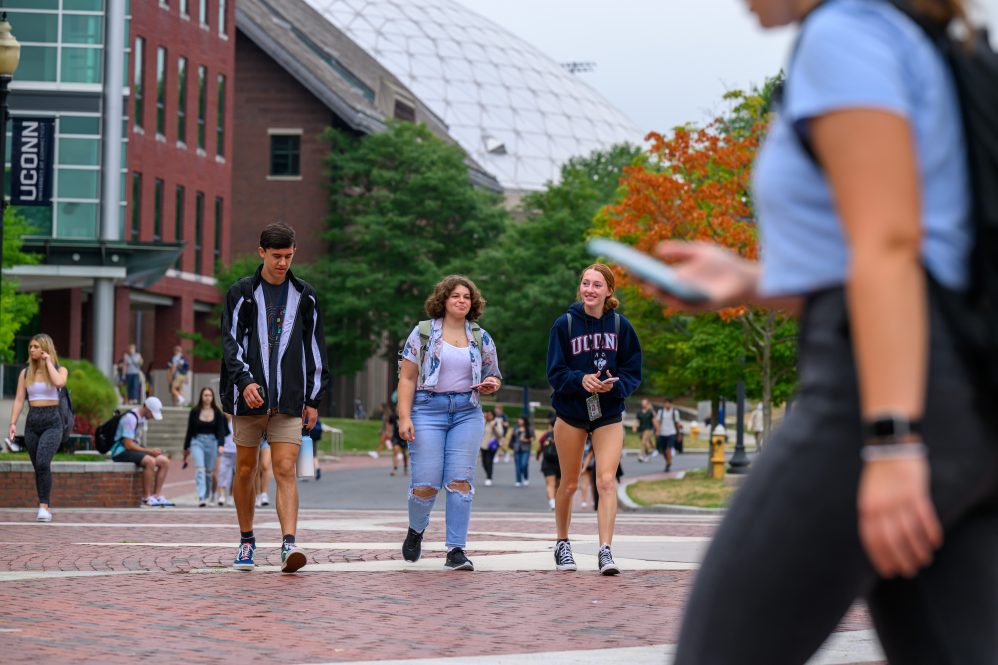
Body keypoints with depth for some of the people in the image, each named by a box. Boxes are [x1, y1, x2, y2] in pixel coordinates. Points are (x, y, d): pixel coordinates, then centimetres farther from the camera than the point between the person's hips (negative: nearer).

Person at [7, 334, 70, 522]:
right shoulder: (25, 373, 9)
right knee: (39, 468, 7)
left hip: (52, 422, -4)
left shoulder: (60, 370, 2)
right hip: (32, 422, 4)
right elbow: (19, 400, 6)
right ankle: (45, 508, 16)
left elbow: (59, 382, -22)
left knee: (43, 462, -23)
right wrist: (13, 423, -5)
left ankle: (44, 506, -23)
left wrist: (48, 362, -11)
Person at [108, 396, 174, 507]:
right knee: (150, 461, -33)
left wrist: (152, 451, 1)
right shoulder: (130, 418, -19)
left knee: (164, 461, -4)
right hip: (122, 451, -10)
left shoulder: (143, 418, 11)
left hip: (135, 449, 10)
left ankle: (157, 495, -6)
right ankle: (147, 497, -25)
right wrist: (149, 451, -19)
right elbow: (128, 445, -22)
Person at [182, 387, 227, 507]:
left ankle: (207, 496, 23)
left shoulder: (217, 413, 3)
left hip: (212, 442, 2)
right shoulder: (195, 412, 1)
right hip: (197, 441, -2)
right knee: (200, 468, -17)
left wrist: (221, 445, -16)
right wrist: (186, 447, 8)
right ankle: (201, 497, -26)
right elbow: (190, 430, 6)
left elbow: (221, 430, -2)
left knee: (209, 470, 7)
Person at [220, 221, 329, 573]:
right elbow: (231, 341, -4)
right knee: (245, 469, 8)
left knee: (286, 471, -10)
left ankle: (289, 544, -21)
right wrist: (244, 380, -20)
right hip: (248, 396, 0)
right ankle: (246, 542, 22)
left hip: (289, 400, 0)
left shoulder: (305, 296, 10)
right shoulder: (241, 293, 4)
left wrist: (314, 398, 9)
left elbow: (315, 348, 13)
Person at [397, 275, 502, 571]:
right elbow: (407, 378, 0)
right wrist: (404, 416, -9)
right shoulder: (423, 333, 3)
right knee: (426, 482, -6)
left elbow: (493, 376, 21)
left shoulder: (481, 338, 12)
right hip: (428, 409, -2)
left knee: (460, 480, -7)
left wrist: (490, 384, -4)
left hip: (467, 413, 2)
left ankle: (456, 550, -4)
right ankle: (416, 530, 25)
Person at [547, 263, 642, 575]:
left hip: (608, 414, 0)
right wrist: (581, 380, -25)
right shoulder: (564, 324, -6)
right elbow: (555, 373, -7)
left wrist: (614, 384, -21)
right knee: (569, 484, 10)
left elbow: (633, 373, 0)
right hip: (571, 412, 0)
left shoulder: (620, 325, -4)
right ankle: (562, 544, 30)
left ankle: (605, 551, -18)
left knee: (606, 481, -15)